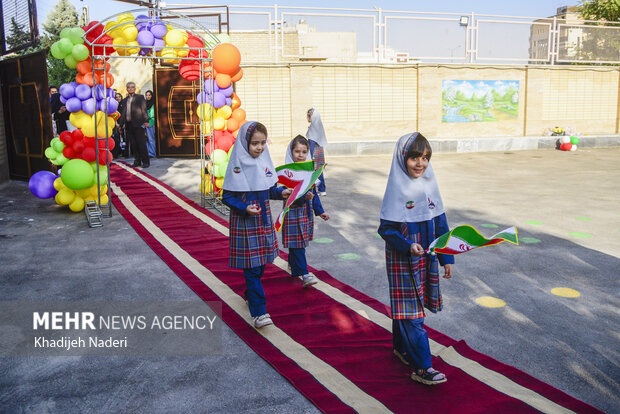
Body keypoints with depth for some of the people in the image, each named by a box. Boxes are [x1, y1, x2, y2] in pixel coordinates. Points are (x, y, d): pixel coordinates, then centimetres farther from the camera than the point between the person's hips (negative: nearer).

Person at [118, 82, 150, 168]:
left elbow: (144, 109, -4)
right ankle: (137, 161, 12)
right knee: (133, 144, 5)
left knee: (141, 144, -6)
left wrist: (146, 121, -14)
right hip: (128, 125, 5)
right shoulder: (125, 100, 19)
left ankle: (145, 162, -2)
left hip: (138, 124, -5)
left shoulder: (140, 97, 4)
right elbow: (123, 113, 21)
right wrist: (121, 124, 16)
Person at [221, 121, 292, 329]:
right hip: (245, 223, -6)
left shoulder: (264, 161, 5)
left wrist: (281, 193, -4)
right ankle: (258, 313, -4)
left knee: (261, 263, 15)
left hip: (264, 220, 6)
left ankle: (250, 294, 38)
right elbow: (227, 196, -10)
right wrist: (245, 208, -24)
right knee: (252, 267, -6)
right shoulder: (237, 166, -13)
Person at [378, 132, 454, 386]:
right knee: (411, 311, -4)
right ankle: (421, 367, 1)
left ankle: (401, 347, 36)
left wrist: (447, 258, 8)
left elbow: (440, 223, 9)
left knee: (405, 305, 17)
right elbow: (386, 228, -12)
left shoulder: (429, 184, 4)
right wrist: (408, 246, -27)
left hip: (426, 257, 6)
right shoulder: (397, 187, -13)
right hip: (402, 259, -5)